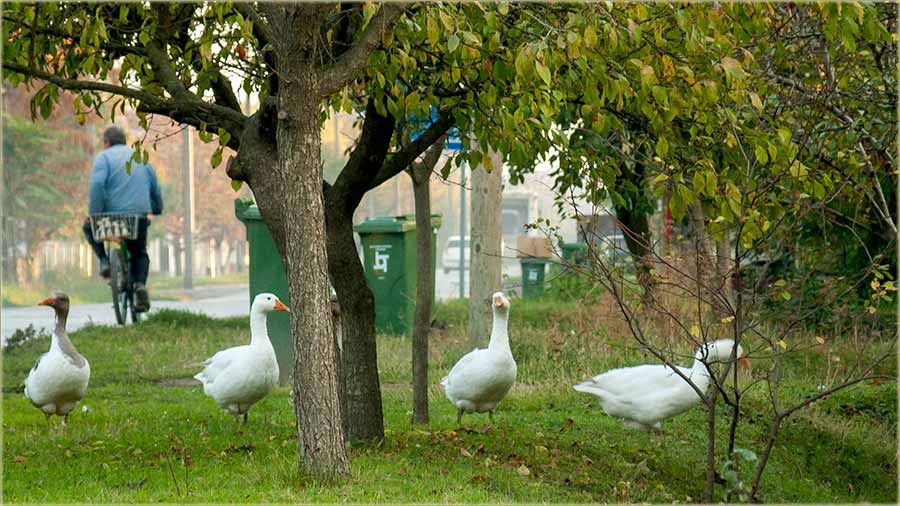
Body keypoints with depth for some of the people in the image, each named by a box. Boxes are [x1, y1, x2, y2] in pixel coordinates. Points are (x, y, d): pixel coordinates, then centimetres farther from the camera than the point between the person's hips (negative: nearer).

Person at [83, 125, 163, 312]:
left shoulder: (104, 157, 1)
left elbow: (97, 184, -15)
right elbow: (155, 188, 17)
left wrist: (93, 213, -13)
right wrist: (156, 210, 31)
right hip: (140, 216, 3)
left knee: (89, 227, 27)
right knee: (139, 253, 21)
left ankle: (104, 260, 5)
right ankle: (140, 284, -7)